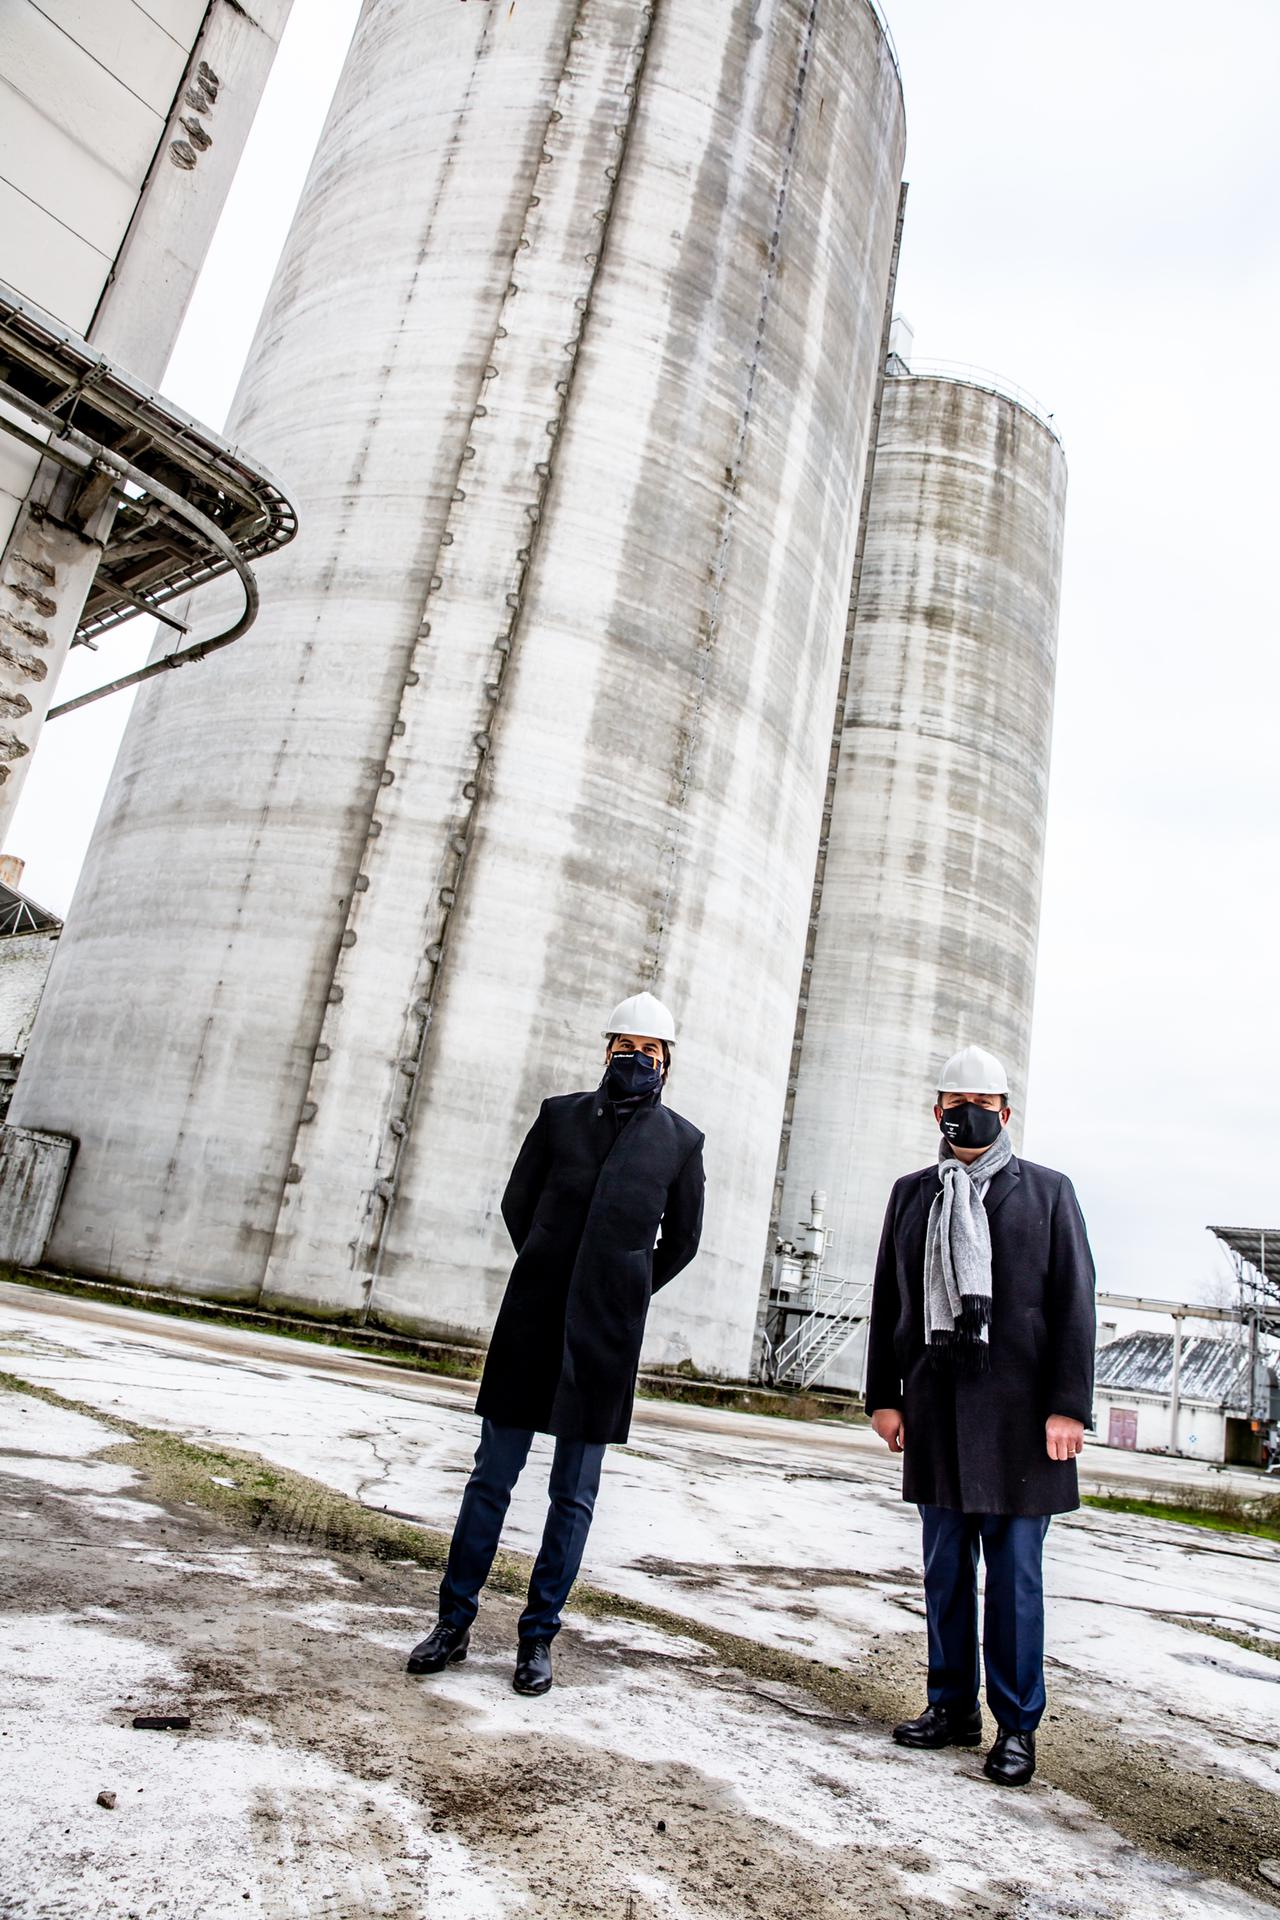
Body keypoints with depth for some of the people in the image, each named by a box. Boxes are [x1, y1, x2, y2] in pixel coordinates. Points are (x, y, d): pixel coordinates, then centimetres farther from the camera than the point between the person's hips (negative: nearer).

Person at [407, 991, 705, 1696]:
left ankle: (538, 1637, 21)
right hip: (532, 1319, 1)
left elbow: (681, 1240, 12)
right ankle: (453, 1622, 22)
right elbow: (517, 1203, 13)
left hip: (606, 1335, -1)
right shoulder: (559, 1114, 5)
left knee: (574, 1494, 8)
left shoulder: (680, 1140, 3)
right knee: (492, 1475, 8)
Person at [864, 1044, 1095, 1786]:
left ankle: (1017, 1725, 18)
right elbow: (889, 1303, 12)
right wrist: (884, 1395, 8)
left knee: (1014, 1571, 4)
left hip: (1017, 1410, -3)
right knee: (945, 1568, 12)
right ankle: (953, 1706, 26)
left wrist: (1068, 1406, -8)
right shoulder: (913, 1194, 11)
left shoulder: (1047, 1191, 3)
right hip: (935, 1406, 3)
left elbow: (1074, 1306, -1)